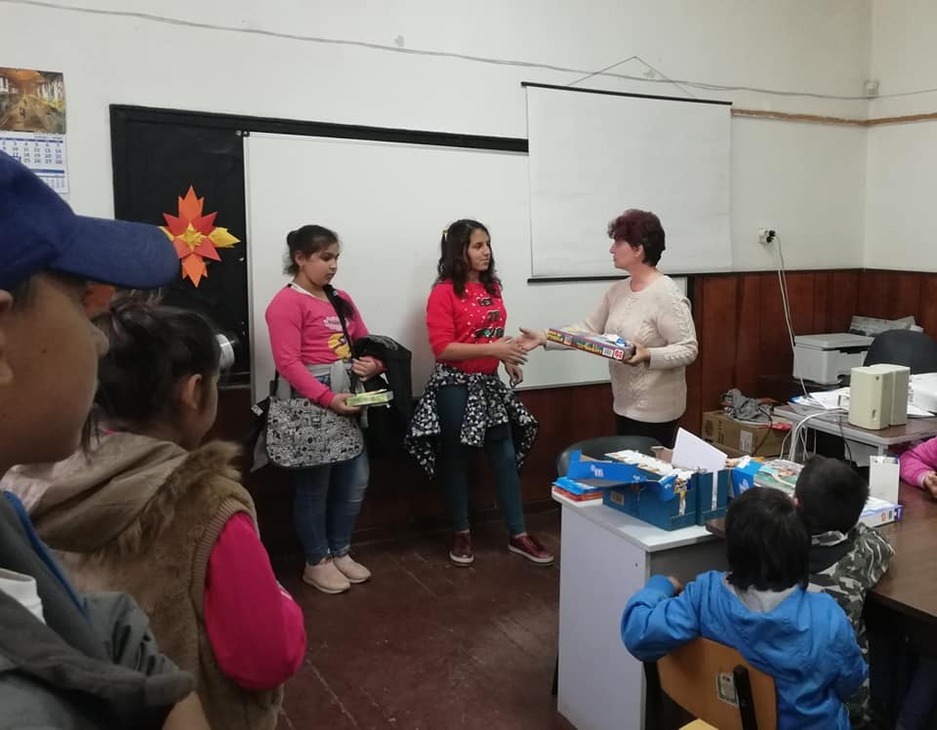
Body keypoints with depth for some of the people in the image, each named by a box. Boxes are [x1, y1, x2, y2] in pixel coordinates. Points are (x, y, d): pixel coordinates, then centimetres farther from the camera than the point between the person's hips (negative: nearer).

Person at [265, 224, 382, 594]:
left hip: (348, 397, 8)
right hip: (312, 402, -8)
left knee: (355, 480, 12)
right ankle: (316, 562, 19)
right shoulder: (287, 302, -9)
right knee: (315, 484, 3)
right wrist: (328, 398, -25)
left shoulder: (341, 300, 16)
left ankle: (340, 552, 29)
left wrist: (374, 364, -3)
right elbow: (288, 363, -17)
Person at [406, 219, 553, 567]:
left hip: (488, 382, 6)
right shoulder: (444, 293, -13)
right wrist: (492, 349, -24)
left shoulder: (492, 288, 8)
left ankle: (518, 535, 17)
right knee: (456, 459, 8)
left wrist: (508, 359, 4)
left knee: (506, 456, 7)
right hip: (455, 385, -6)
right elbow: (442, 348, -19)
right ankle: (462, 534, 23)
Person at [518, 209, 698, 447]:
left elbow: (688, 350, -20)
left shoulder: (667, 294, -18)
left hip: (654, 410, -8)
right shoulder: (617, 290, 7)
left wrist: (648, 355, -34)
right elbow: (590, 328, 8)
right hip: (624, 404, 8)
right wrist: (544, 337, 0)